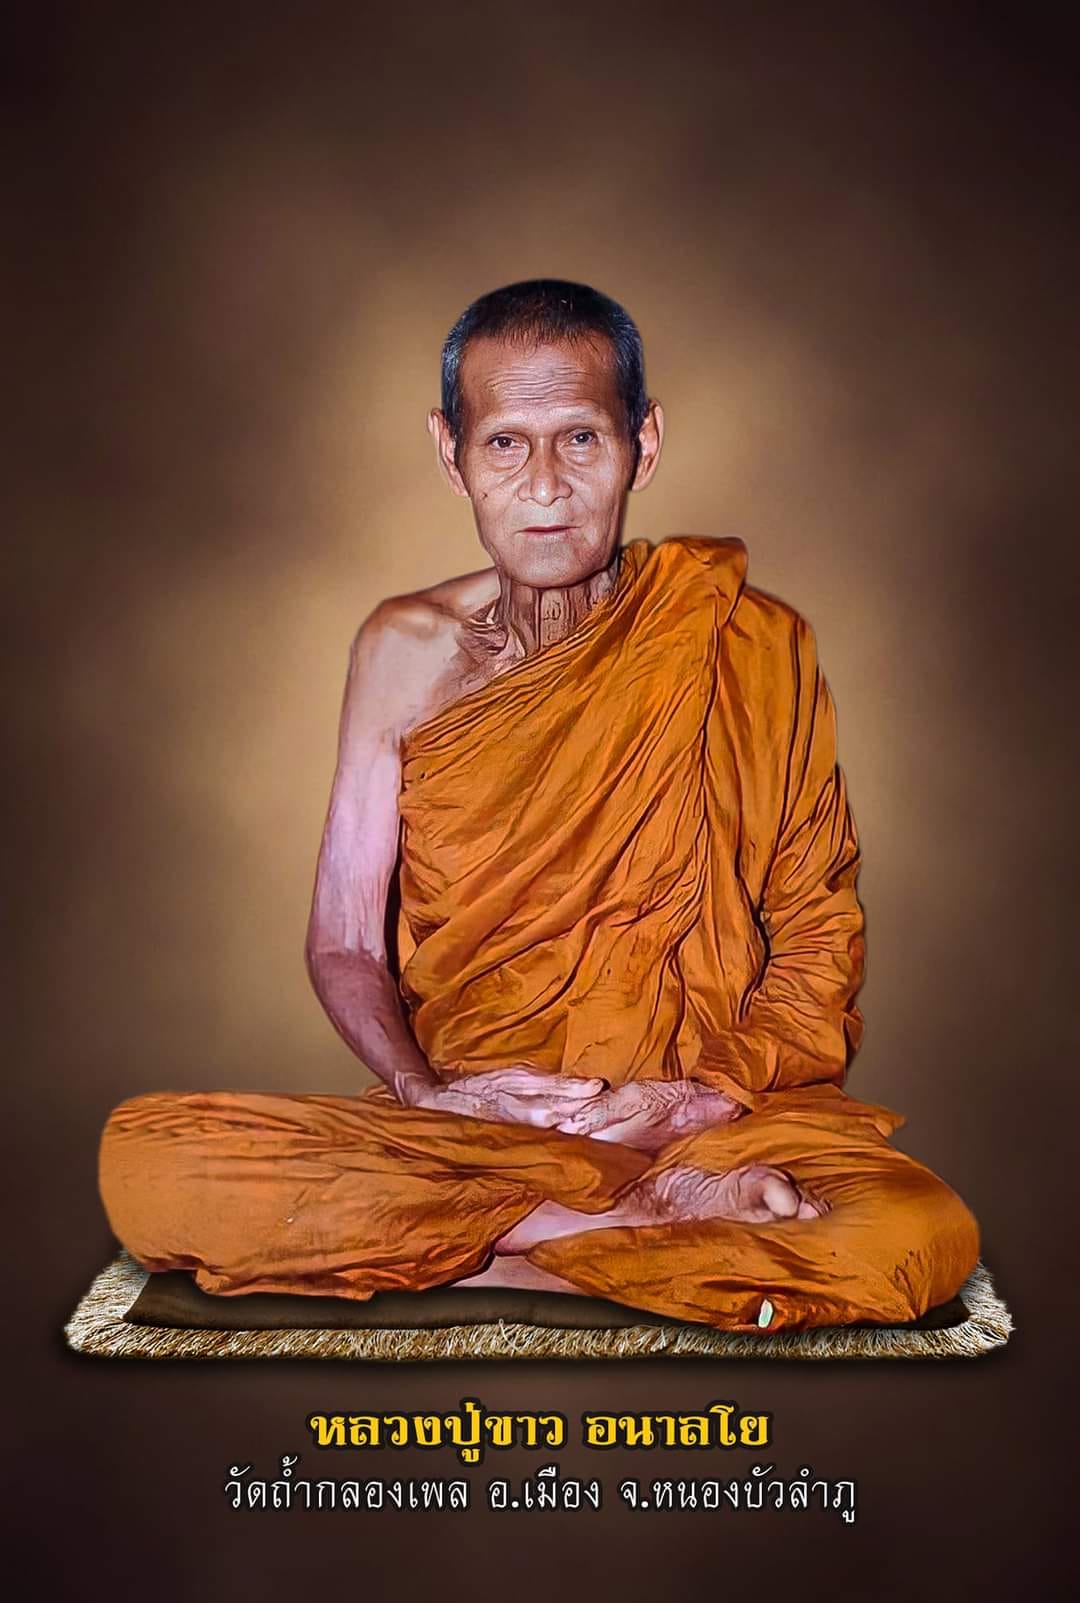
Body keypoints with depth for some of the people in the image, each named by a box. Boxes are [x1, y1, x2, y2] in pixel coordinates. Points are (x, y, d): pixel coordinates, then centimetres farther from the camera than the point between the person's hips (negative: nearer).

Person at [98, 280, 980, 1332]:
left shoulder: (751, 648, -1)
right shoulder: (407, 651, 4)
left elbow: (818, 940, 2)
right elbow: (342, 940, 6)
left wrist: (708, 1092, -14)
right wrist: (421, 1087, -13)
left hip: (703, 1119, -1)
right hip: (457, 1124, 2)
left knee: (922, 1236, -31)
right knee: (143, 1160, -23)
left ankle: (451, 1257, -16)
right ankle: (655, 1222, -18)